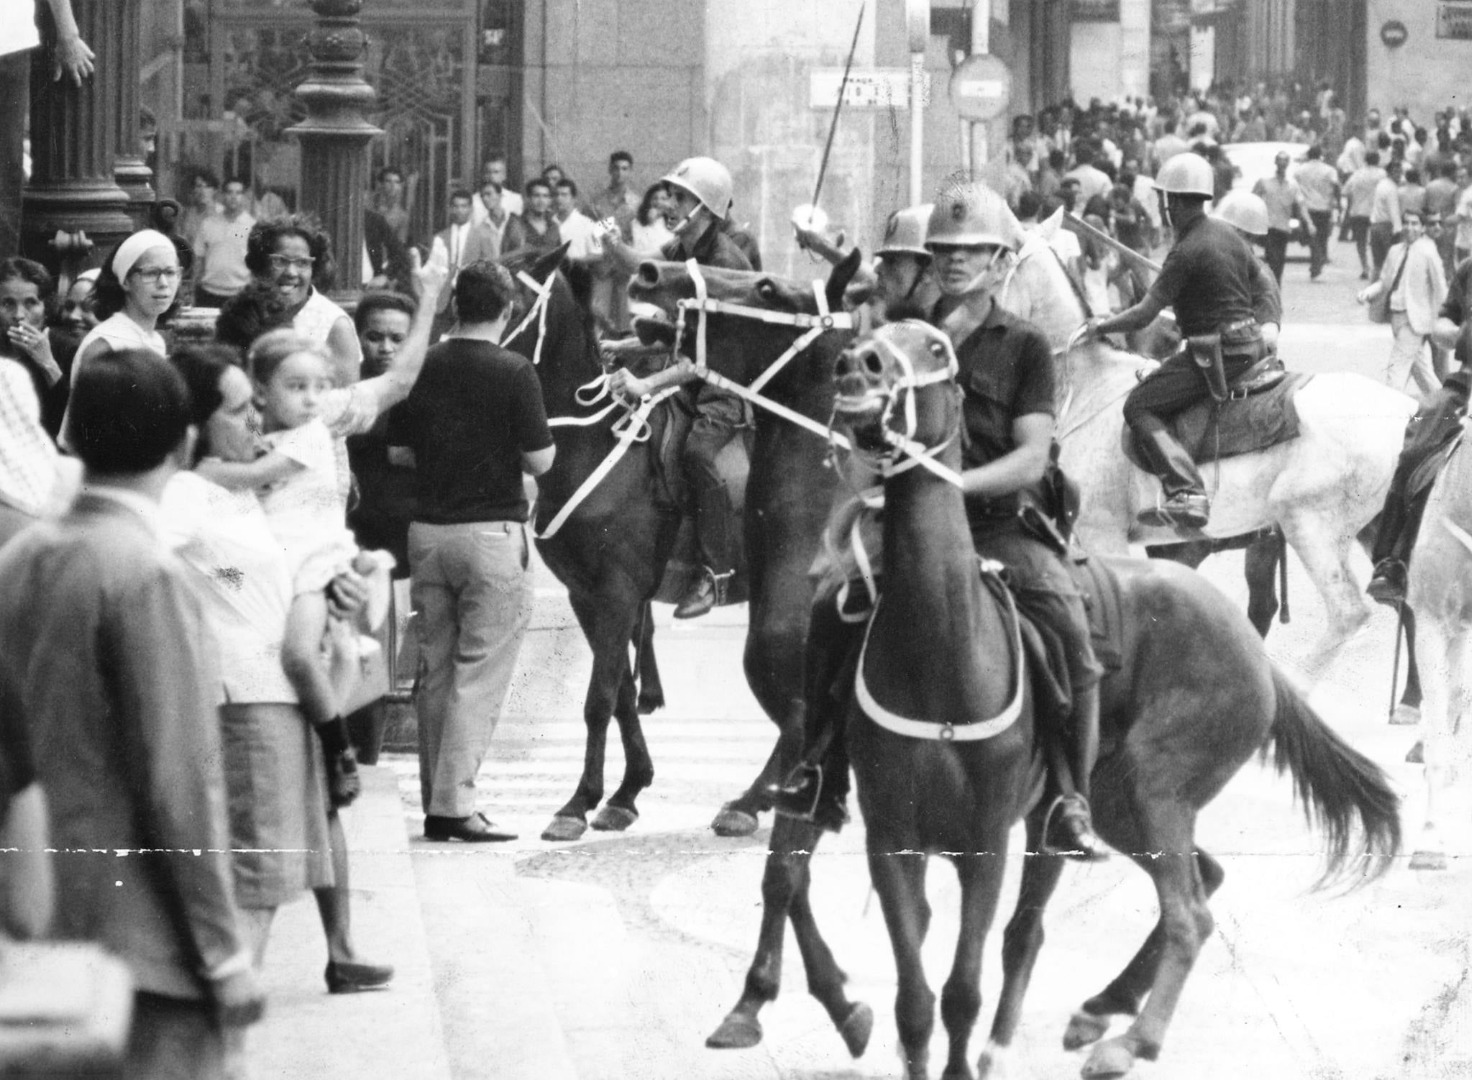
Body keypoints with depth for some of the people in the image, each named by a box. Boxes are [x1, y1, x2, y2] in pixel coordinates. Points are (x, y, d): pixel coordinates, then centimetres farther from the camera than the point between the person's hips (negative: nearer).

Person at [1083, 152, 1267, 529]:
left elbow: (1144, 315, -16)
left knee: (1139, 406, -10)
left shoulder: (1187, 251, -16)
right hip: (1251, 343, 10)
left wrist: (1101, 326, -2)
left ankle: (1187, 494, -27)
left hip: (1216, 352, -10)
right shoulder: (1229, 234, 11)